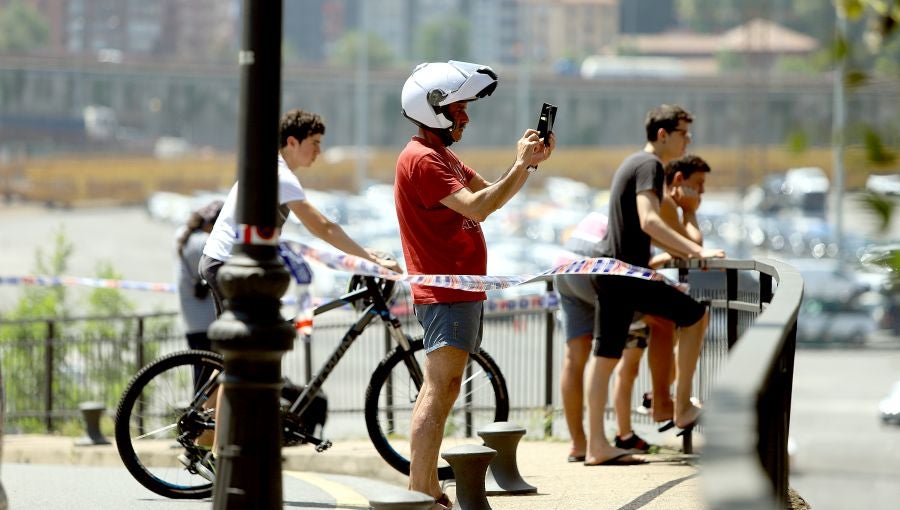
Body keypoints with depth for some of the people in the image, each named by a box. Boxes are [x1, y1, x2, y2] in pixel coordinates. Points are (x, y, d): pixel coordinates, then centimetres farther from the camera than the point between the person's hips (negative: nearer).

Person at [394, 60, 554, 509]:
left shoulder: (442, 156, 20)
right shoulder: (421, 159, -14)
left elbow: (492, 194, 21)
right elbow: (477, 207, -22)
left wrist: (531, 162, 8)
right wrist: (520, 165, -16)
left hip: (461, 289, 11)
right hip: (446, 293, -11)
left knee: (438, 390, 11)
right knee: (439, 392, -14)